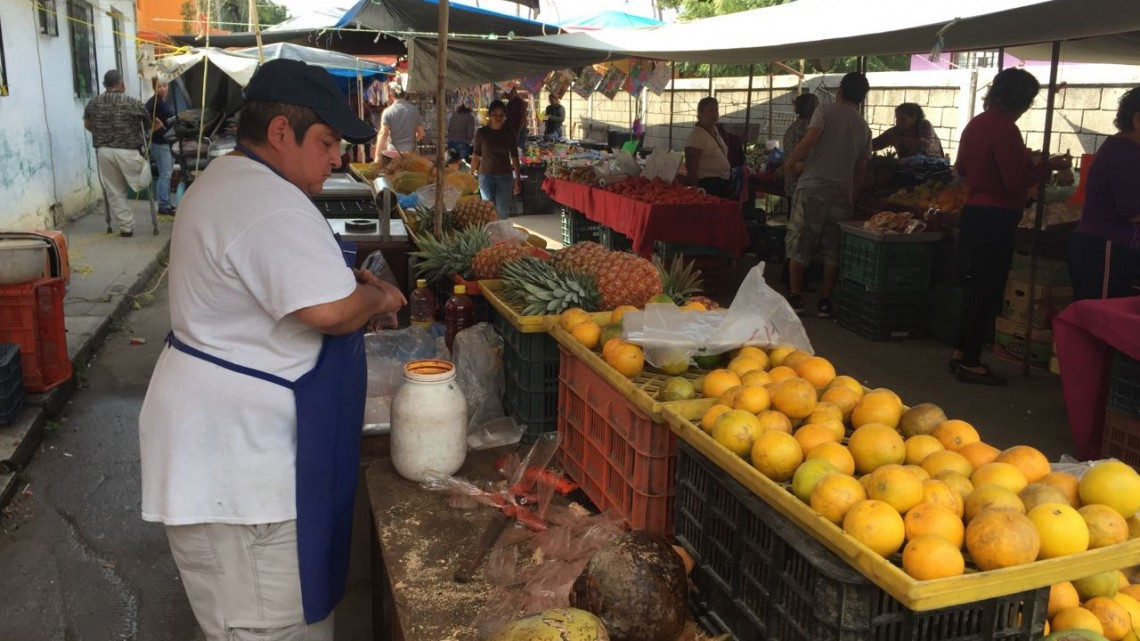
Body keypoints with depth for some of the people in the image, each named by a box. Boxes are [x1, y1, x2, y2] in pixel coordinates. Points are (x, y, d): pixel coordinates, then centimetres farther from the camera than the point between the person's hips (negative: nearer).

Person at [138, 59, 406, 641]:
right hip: (235, 460, -11)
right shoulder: (272, 203, -22)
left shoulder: (225, 180, 14)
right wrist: (377, 298, -11)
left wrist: (347, 279, 12)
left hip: (234, 440, 11)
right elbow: (330, 309, -33)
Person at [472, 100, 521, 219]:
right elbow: (476, 155, 6)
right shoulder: (482, 132, 0)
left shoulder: (509, 133, 3)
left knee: (502, 212, 1)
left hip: (505, 176, 1)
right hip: (486, 175, -1)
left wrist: (518, 179, 4)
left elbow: (514, 157, 6)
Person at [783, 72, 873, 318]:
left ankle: (795, 298, 5)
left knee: (799, 245, 4)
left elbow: (809, 139, -15)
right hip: (842, 191, 4)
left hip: (813, 187, -4)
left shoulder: (826, 110, 0)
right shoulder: (864, 128, 13)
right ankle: (825, 302, 9)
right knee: (832, 250, 8)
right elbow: (861, 168, 14)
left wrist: (790, 164, -3)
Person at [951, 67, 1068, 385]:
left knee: (977, 287, 18)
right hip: (996, 219, -9)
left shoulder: (976, 123, 9)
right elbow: (1017, 182, -20)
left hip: (973, 213, 9)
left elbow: (961, 169, 21)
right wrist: (1046, 165, -4)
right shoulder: (1005, 129, -18)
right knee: (988, 291, -1)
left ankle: (961, 353, 25)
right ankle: (970, 363, 6)